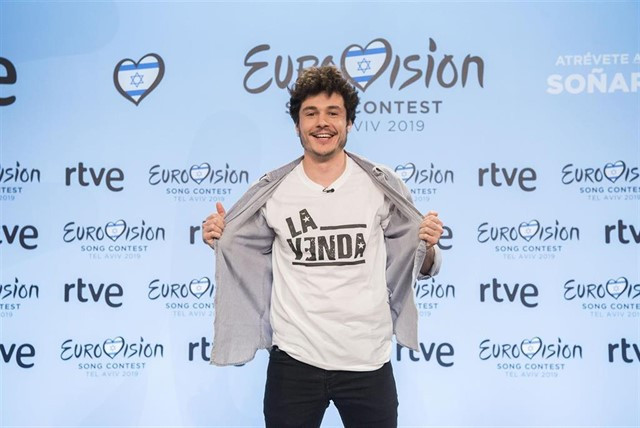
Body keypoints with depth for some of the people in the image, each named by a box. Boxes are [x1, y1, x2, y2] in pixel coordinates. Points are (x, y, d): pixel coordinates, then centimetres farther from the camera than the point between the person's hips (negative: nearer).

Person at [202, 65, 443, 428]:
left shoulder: (383, 187, -2)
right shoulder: (271, 192, -1)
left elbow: (419, 267, 7)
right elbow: (250, 257, 13)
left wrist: (428, 247, -13)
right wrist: (220, 240, -6)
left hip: (368, 359, 0)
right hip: (294, 359, 0)